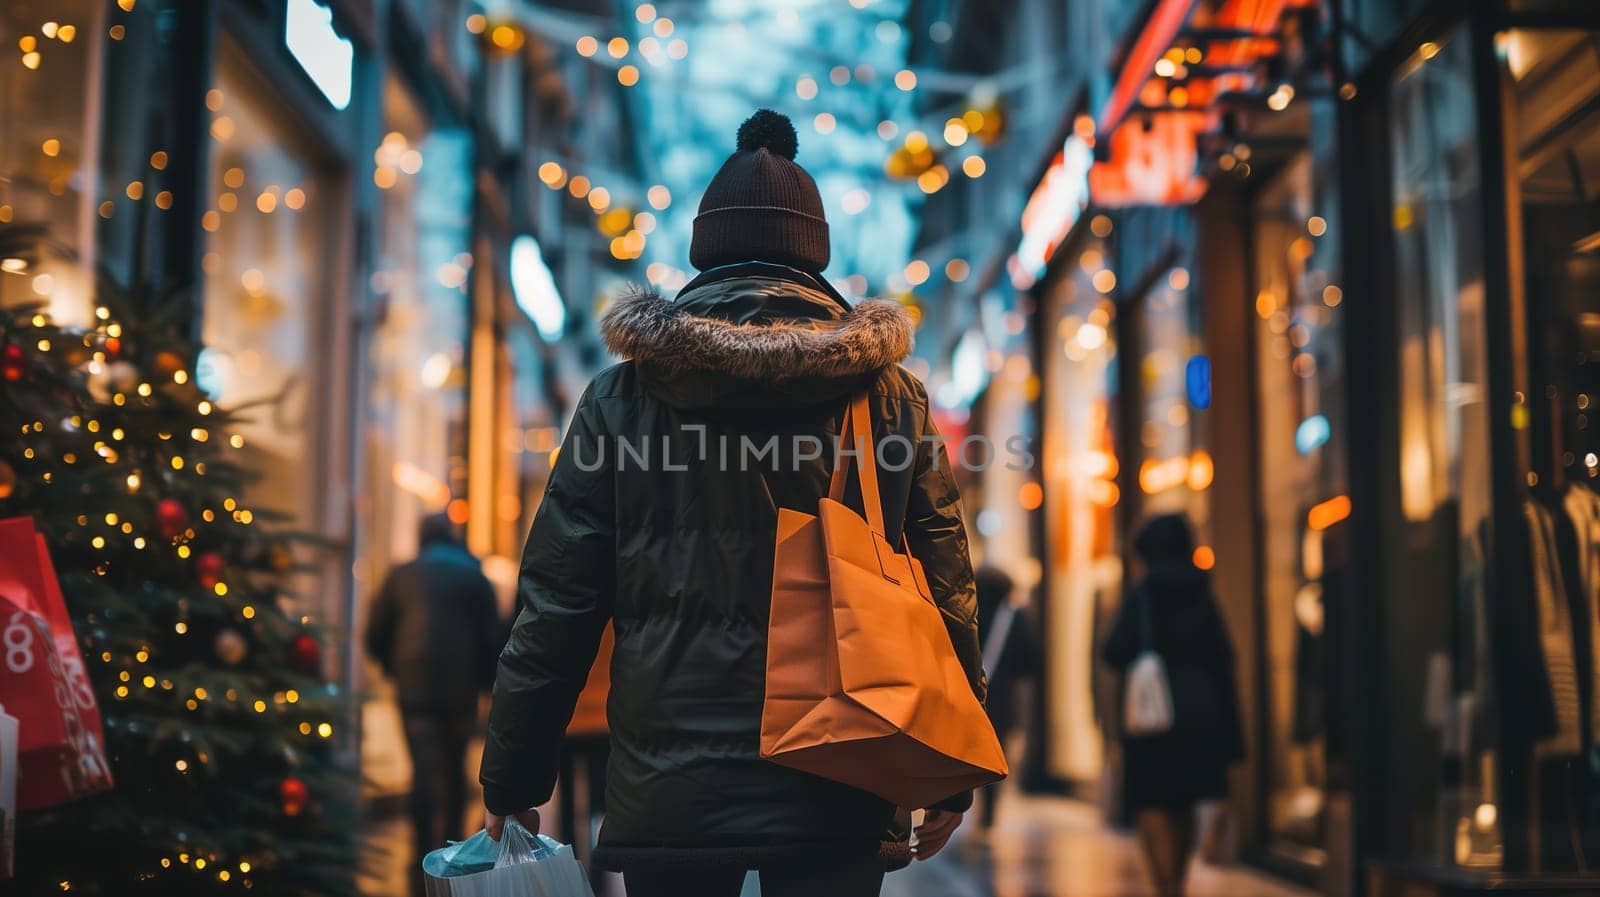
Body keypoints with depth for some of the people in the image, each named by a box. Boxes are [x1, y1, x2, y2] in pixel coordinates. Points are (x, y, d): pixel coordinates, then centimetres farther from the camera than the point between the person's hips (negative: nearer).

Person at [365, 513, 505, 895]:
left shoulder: (401, 576, 9)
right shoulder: (475, 579, 8)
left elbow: (375, 638, 10)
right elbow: (493, 640, 1)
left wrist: (397, 670, 26)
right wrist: (484, 683, 12)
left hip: (415, 687, 0)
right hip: (461, 689, 0)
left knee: (424, 771, -2)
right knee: (454, 770, 13)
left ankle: (425, 860, -11)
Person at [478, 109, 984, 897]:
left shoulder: (623, 398, 0)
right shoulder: (890, 396, 2)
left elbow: (558, 603, -1)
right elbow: (945, 595, 3)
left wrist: (511, 780, 7)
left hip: (668, 793, 0)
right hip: (833, 800, 0)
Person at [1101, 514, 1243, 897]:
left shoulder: (1142, 596, -7)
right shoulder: (1201, 596, 5)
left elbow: (1114, 654, -14)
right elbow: (1223, 658, 5)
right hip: (1201, 711, 5)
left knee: (1150, 804, -3)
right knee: (1183, 805, 17)